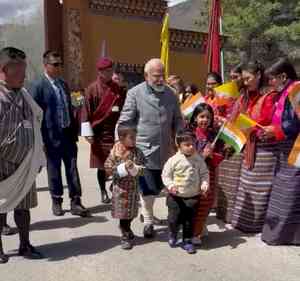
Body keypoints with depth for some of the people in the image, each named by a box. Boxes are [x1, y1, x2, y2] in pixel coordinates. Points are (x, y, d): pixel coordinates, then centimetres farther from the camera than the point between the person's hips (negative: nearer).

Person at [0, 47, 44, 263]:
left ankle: (25, 245, 29)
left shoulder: (23, 95, 7)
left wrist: (37, 158, 13)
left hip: (25, 164, 6)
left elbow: (36, 123, 13)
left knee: (24, 205, 15)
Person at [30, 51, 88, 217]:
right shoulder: (38, 86, -8)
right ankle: (56, 201, 25)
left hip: (68, 134, 5)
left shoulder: (63, 84, 12)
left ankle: (75, 202, 12)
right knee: (54, 170, 8)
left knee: (72, 169, 5)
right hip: (52, 135, -5)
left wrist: (75, 131, 13)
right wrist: (41, 139, -15)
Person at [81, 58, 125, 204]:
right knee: (101, 164, 7)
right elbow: (86, 111, -8)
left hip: (116, 132, 3)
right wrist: (88, 133, -12)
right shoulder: (92, 89, -6)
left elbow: (123, 110, 14)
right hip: (100, 133, -3)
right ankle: (103, 192, 22)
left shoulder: (117, 89, 8)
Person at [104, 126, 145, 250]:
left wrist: (134, 168, -22)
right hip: (120, 187, -2)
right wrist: (123, 167, -19)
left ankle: (126, 233, 37)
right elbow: (108, 168, -8)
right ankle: (127, 236, 23)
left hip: (132, 187, 2)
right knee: (122, 213, 5)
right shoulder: (115, 152, -9)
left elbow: (142, 169, -2)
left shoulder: (137, 152, -3)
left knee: (129, 213, 12)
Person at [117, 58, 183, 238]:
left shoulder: (171, 94, 9)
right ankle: (148, 222, 19)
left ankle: (145, 210, 41)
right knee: (148, 189, -1)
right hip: (144, 150, -4)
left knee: (158, 187, 15)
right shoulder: (135, 93, -5)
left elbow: (178, 121, 14)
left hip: (165, 151, 5)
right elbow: (125, 122, -6)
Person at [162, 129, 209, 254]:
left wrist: (204, 183, -11)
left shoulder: (199, 159, -4)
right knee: (174, 219, 7)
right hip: (176, 196, -2)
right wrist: (170, 185, -19)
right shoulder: (173, 160, -12)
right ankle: (172, 235, 37)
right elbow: (165, 175, -5)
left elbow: (204, 173, 6)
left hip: (193, 196, 2)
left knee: (189, 220, 11)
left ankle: (187, 241, 29)